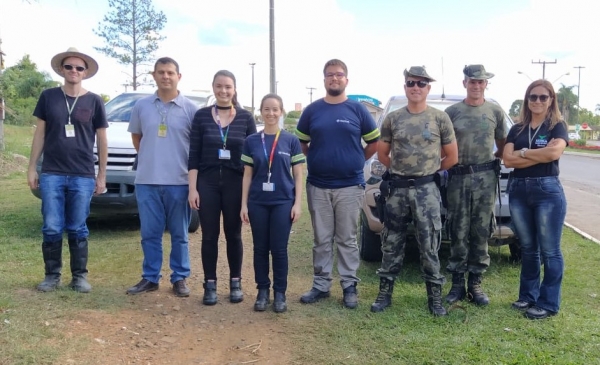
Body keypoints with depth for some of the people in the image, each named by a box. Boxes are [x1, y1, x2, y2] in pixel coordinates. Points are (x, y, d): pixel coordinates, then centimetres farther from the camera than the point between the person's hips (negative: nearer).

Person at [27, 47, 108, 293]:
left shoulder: (94, 101, 4)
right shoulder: (48, 97, 5)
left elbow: (101, 140, 6)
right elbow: (40, 134, 9)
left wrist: (102, 175, 4)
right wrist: (32, 167, 4)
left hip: (83, 176, -1)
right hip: (51, 174, 1)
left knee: (77, 229, 6)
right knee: (52, 228, 2)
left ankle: (80, 276, 15)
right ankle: (52, 275, 15)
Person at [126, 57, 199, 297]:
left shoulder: (190, 108, -1)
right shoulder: (142, 106, 6)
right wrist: (149, 158, 12)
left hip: (179, 181, -2)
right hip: (147, 181, 2)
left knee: (179, 234, 7)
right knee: (149, 233, 9)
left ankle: (180, 278, 17)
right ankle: (150, 278, 20)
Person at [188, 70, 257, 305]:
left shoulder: (246, 117, 1)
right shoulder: (201, 116, 2)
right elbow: (194, 155, 1)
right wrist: (192, 188, -5)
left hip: (235, 183, 0)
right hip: (207, 182, 0)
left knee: (233, 234, 9)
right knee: (209, 235, 6)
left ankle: (235, 283, 22)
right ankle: (210, 284, 17)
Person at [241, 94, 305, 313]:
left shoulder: (291, 141, 1)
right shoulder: (251, 141, 4)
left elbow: (298, 175, 2)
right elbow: (247, 175, 6)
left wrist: (298, 203, -4)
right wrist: (244, 204, 2)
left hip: (283, 202, -1)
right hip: (257, 203, 2)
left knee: (279, 249, 2)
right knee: (260, 248, 8)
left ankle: (280, 293, 15)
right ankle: (263, 291, 21)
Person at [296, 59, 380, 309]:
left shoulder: (357, 110, 1)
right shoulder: (312, 110, 5)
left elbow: (374, 142, 7)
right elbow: (301, 142, 13)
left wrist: (357, 161, 6)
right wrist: (317, 160, 6)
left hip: (350, 186, -1)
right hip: (317, 186, 2)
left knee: (347, 239, 6)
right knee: (322, 239, 9)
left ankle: (350, 286, 15)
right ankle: (321, 284, 19)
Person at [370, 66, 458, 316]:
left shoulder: (440, 118, 0)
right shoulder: (392, 118, 5)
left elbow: (452, 157, 5)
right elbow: (382, 153, 13)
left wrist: (430, 172, 7)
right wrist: (399, 170, 8)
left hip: (427, 189, -2)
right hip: (397, 188, 2)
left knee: (429, 246, 2)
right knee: (391, 245, 8)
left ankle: (435, 297, 13)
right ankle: (385, 293, 18)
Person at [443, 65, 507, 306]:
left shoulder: (495, 111, 9)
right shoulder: (452, 112, 7)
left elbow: (502, 146, 16)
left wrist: (491, 160, 4)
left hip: (486, 177, 1)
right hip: (458, 177, -1)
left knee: (481, 233, 3)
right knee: (458, 234, 1)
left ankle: (475, 284, 12)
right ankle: (457, 284, 10)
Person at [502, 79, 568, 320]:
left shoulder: (558, 126, 2)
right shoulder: (517, 129, 11)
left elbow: (554, 152, -19)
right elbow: (507, 160, -3)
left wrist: (523, 152, -7)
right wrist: (540, 156, -10)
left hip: (548, 190, -4)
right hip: (518, 190, 4)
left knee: (549, 250, 0)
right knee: (528, 247, 13)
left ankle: (548, 303, 9)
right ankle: (528, 295, 25)